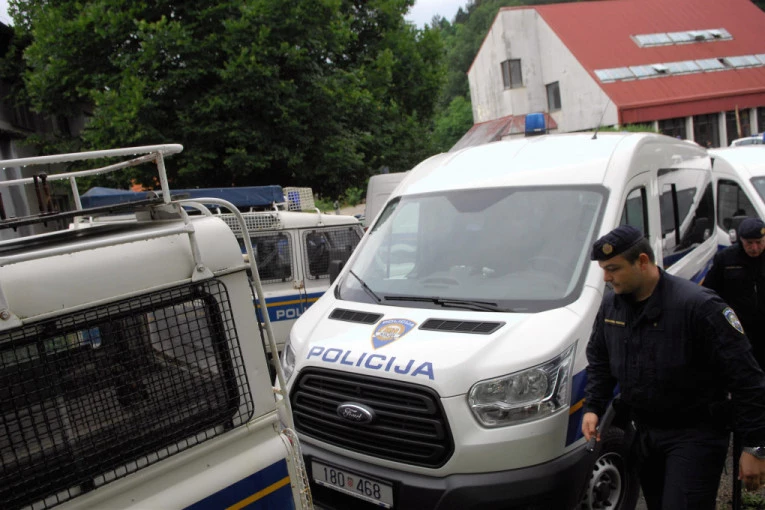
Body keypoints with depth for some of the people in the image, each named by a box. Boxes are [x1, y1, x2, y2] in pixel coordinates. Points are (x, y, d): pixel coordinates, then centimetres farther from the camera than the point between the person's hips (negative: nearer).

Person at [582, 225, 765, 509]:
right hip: (643, 432, 7)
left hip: (694, 436, -6)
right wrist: (592, 408, 2)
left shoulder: (698, 306, -22)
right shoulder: (610, 306, 0)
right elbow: (598, 361, 15)